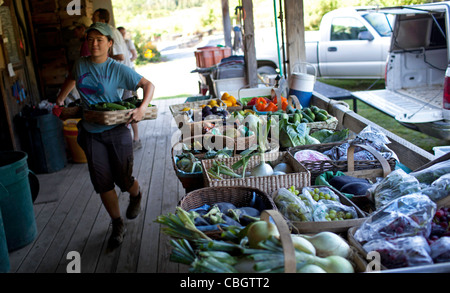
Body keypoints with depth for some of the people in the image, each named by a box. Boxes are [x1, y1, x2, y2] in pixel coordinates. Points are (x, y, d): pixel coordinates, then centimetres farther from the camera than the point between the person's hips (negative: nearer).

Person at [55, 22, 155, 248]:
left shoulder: (118, 69, -10)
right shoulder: (81, 64, 3)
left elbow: (148, 85, -10)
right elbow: (71, 79, 26)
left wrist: (142, 109, -26)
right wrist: (60, 100, 20)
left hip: (116, 130, -3)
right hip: (91, 133, 3)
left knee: (123, 179, 5)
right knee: (102, 182, 2)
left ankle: (136, 196, 43)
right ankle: (117, 225, 19)